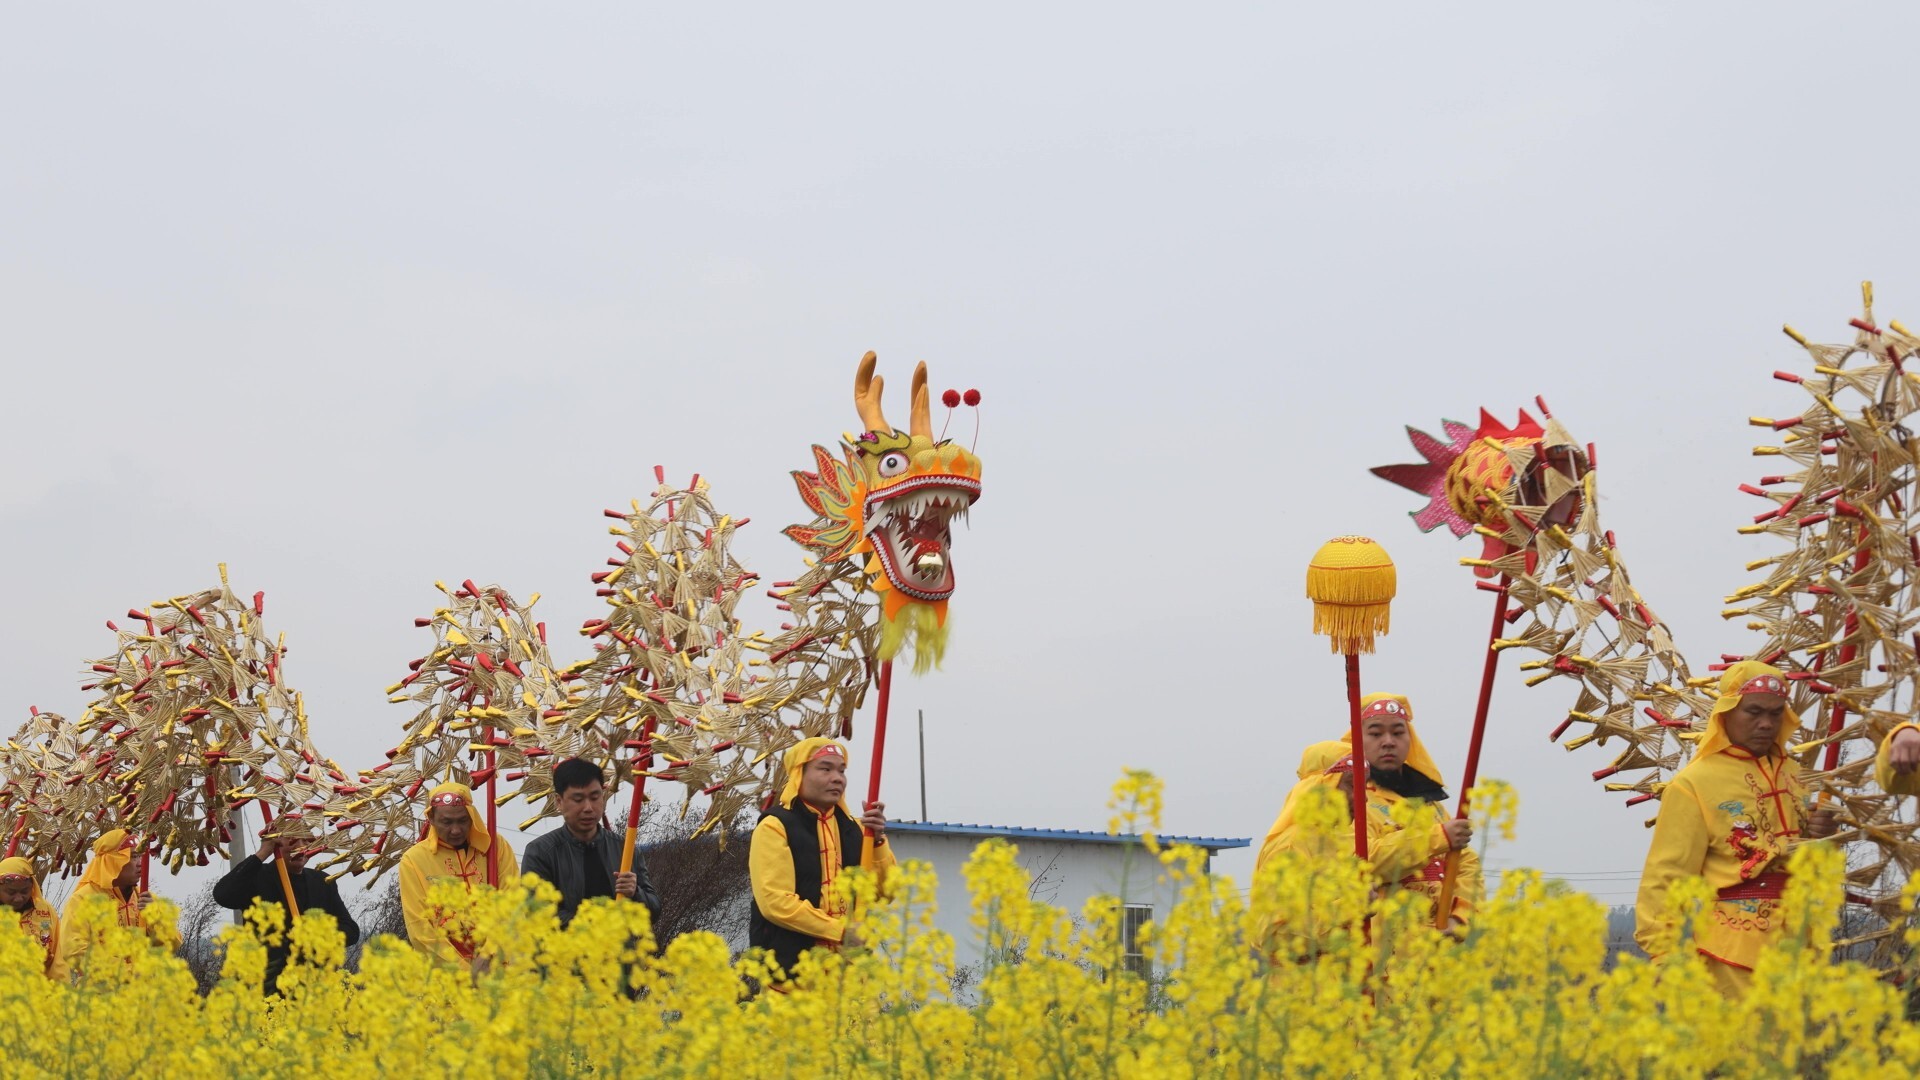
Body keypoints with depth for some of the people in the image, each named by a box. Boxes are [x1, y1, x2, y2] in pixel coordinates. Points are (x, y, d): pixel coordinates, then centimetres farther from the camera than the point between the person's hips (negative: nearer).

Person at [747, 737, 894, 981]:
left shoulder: (852, 827, 13)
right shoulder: (775, 827, -3)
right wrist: (840, 931, -15)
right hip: (790, 967, -5)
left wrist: (877, 840, -6)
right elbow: (775, 902, -13)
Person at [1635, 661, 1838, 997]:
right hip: (1732, 957, -6)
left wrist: (1821, 840, 3)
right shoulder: (1694, 784, -8)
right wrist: (1665, 958, -16)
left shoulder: (1792, 775, 12)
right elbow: (1666, 881, -9)